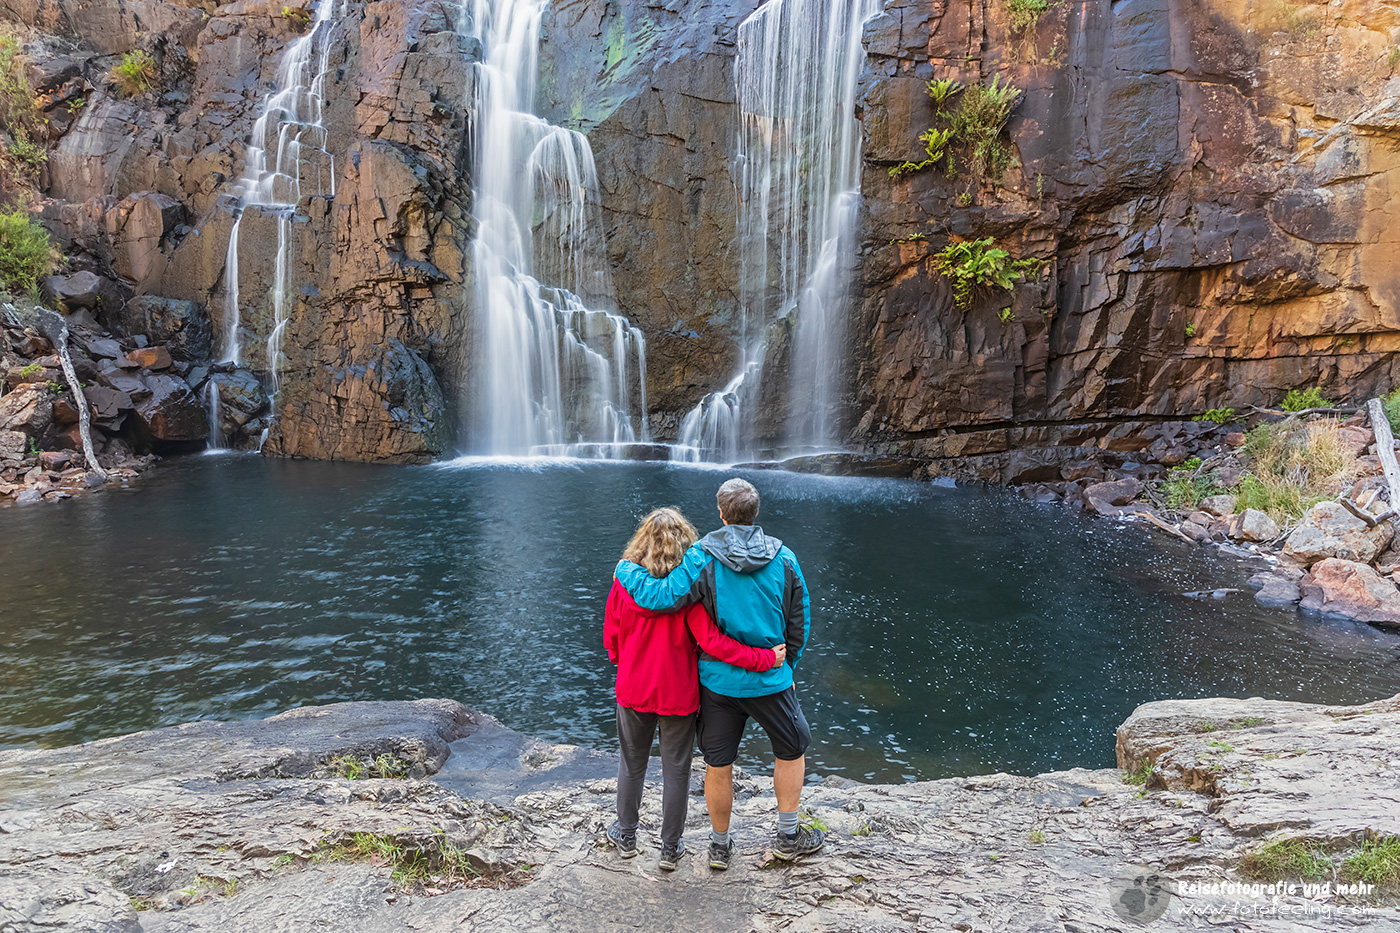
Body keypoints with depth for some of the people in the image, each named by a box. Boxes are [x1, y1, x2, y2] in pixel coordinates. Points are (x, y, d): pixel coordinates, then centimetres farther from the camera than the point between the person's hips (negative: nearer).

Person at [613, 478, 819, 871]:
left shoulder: (703, 558, -14)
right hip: (769, 680, 1)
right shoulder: (784, 558, -5)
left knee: (718, 765, 14)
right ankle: (788, 837, 31)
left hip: (718, 679, 0)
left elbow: (663, 596, -22)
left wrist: (626, 569, -5)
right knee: (791, 751, 22)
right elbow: (799, 622, 2)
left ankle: (720, 845, 30)